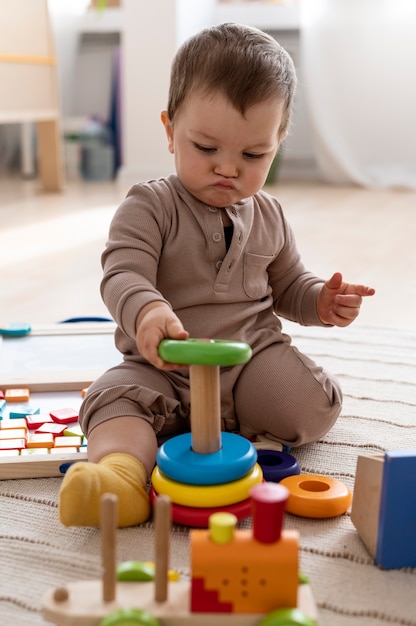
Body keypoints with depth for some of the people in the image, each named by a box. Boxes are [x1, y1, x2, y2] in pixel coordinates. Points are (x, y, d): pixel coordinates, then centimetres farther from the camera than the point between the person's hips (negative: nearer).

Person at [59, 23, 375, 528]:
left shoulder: (267, 215, 8)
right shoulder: (149, 207, -8)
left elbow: (285, 285, 21)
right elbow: (124, 275, -22)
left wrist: (320, 301, -2)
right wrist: (147, 311, -46)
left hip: (253, 357, 3)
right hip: (162, 369, -3)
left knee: (315, 406, -20)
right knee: (117, 394, -29)